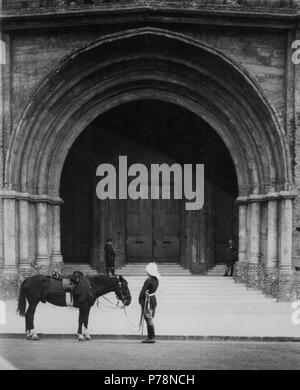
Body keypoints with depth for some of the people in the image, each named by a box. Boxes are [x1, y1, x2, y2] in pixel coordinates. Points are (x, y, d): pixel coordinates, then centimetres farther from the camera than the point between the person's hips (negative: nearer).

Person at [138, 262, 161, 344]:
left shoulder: (148, 280, -19)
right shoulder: (156, 280, 6)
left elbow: (143, 291, -15)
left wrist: (140, 300, -4)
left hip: (148, 300, -8)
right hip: (154, 299, 8)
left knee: (149, 319, -3)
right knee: (150, 319, 15)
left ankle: (151, 338, 0)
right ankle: (151, 337, 20)